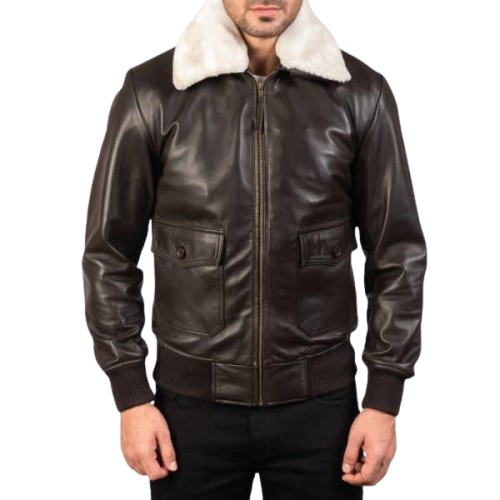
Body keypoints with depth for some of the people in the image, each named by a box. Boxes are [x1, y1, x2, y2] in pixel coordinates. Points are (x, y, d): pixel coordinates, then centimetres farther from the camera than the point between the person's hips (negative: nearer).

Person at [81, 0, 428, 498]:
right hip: (192, 402, 0)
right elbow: (109, 253, -1)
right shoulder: (151, 92, -6)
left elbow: (398, 253, 0)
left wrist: (384, 399, -3)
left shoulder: (361, 94, -5)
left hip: (320, 401, 1)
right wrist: (131, 396, -3)